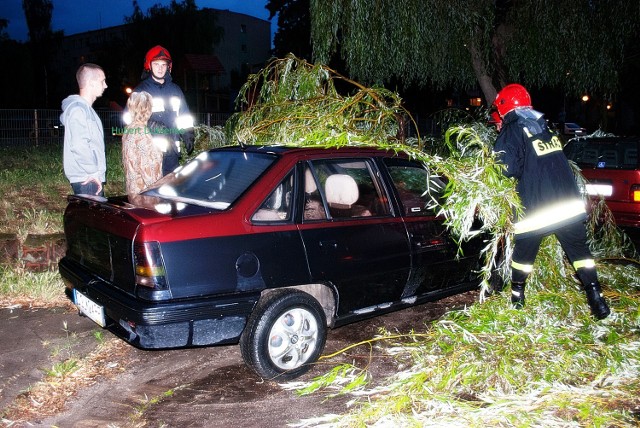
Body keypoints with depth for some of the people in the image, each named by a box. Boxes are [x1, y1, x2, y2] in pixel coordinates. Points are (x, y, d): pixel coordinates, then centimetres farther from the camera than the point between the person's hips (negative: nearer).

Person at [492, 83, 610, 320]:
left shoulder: (512, 130, -6)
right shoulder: (544, 124, 14)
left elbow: (508, 168, -15)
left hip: (535, 208, -5)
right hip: (569, 203, 5)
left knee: (524, 250, 15)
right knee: (579, 249, 12)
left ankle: (517, 294, 29)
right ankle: (596, 298, 8)